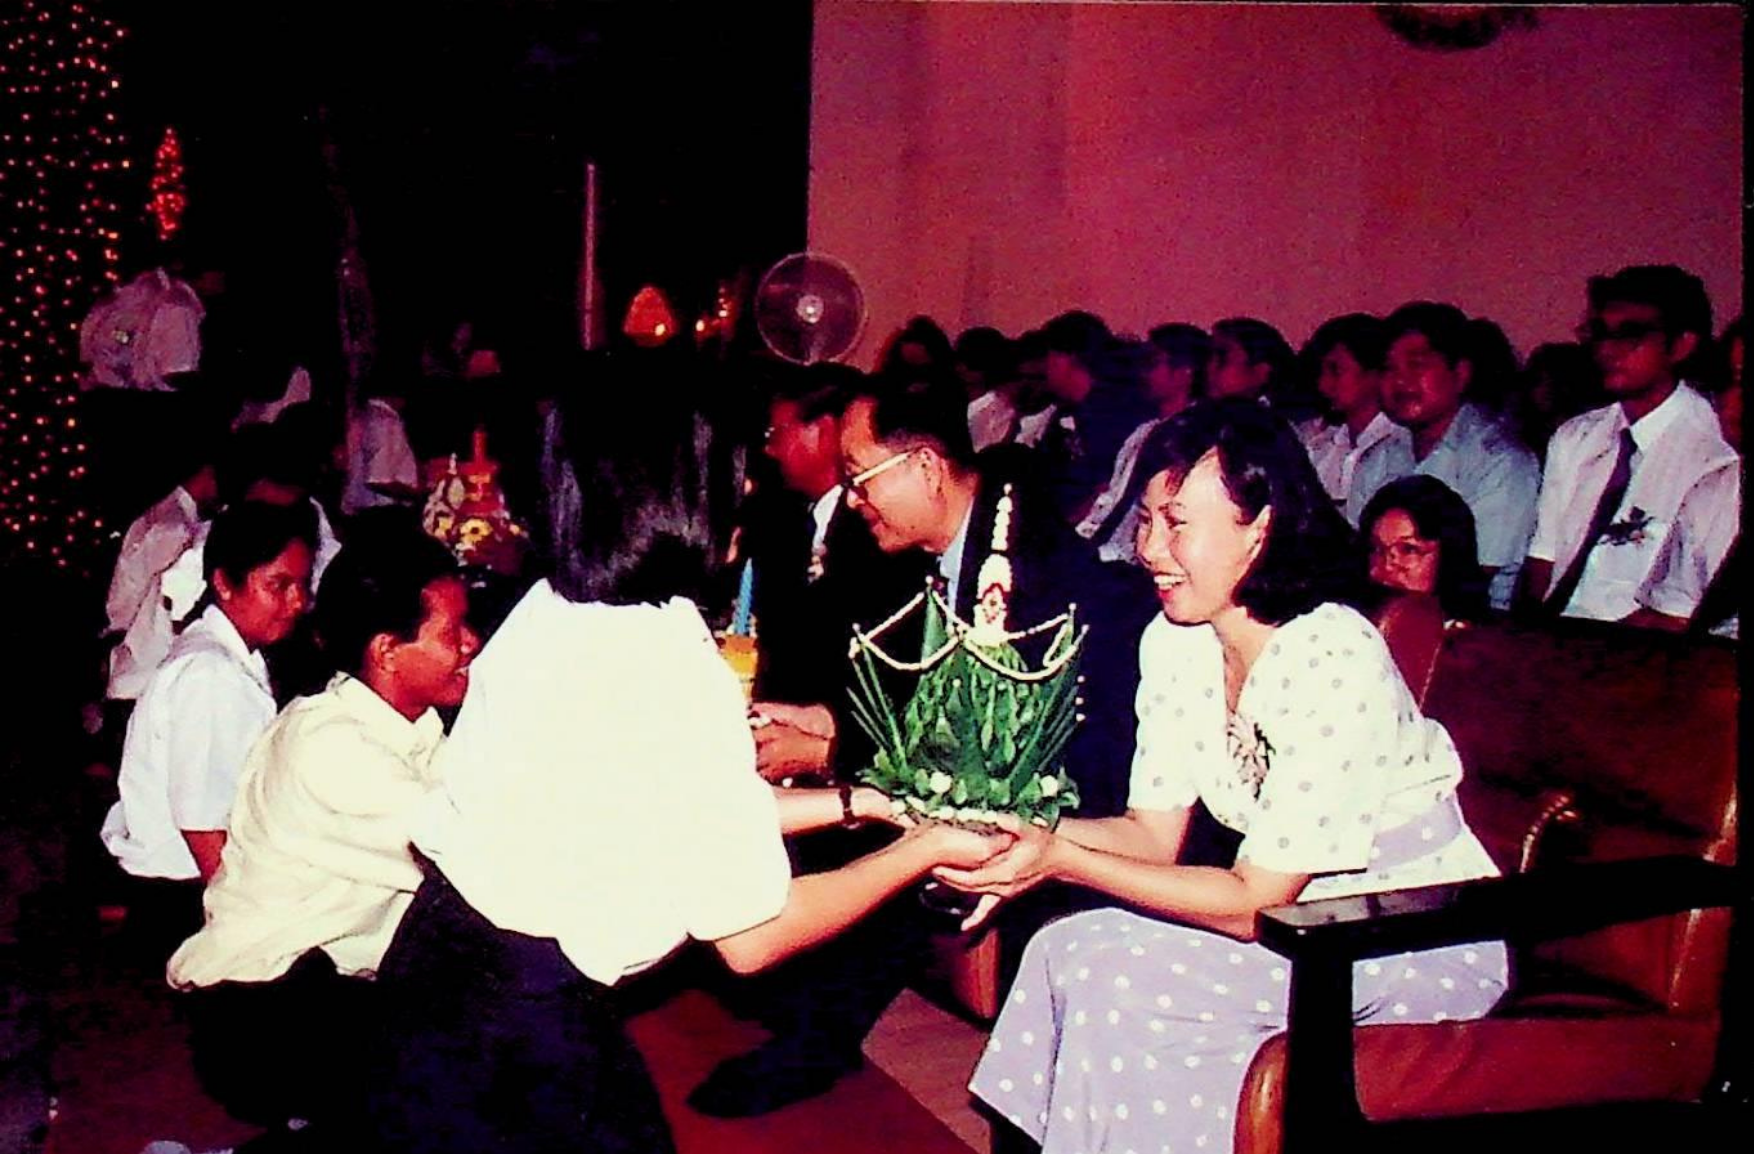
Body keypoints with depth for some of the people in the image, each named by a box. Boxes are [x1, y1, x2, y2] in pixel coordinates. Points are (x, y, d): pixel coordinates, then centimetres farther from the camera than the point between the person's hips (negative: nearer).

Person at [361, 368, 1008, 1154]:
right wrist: (925, 849, -5)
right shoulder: (674, 663, -23)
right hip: (524, 1031, -8)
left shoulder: (552, 610, 0)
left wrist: (852, 802, 15)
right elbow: (753, 936, -16)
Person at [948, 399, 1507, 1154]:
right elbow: (1154, 831, -1)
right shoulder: (1175, 641, -2)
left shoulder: (1330, 663, -26)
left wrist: (1062, 862, -29)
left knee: (1114, 974, -22)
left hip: (1426, 948, -7)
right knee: (1066, 950, -12)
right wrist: (1031, 832, -19)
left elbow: (1254, 904, -24)